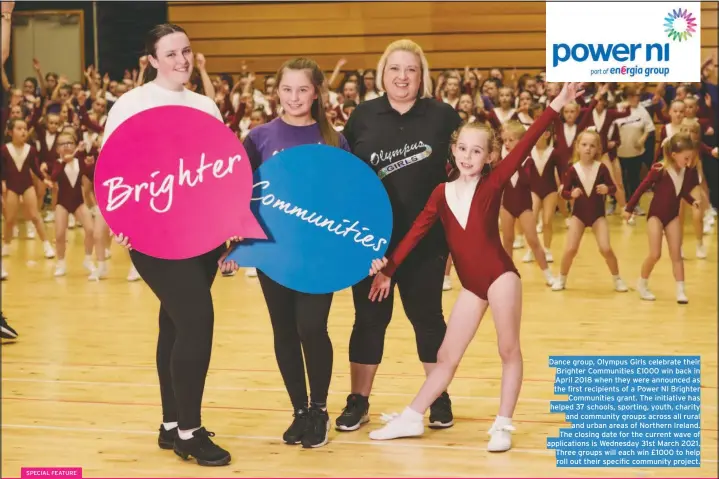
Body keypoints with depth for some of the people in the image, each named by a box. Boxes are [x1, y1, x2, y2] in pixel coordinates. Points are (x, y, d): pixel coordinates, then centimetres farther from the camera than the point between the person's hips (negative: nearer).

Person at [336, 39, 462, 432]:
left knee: (426, 315, 10)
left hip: (425, 239, -1)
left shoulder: (443, 116, -3)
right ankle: (358, 401, 17)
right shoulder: (363, 116, 0)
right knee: (369, 317, 7)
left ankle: (440, 398, 22)